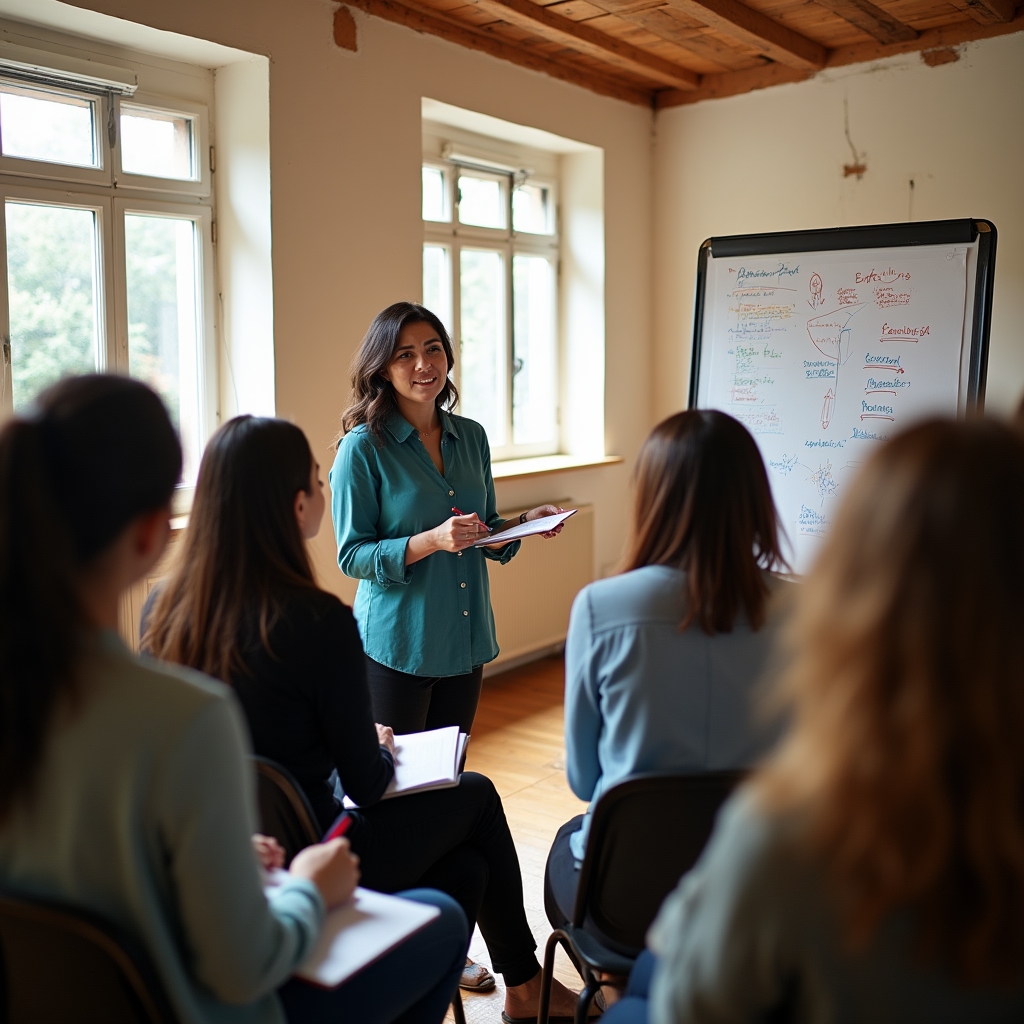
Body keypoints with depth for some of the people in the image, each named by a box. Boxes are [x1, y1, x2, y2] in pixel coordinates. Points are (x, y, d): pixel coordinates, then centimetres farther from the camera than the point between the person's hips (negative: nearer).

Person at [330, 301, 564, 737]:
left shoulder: (471, 437, 7)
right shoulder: (362, 448, -10)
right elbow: (351, 556, -12)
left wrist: (526, 522, -5)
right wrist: (432, 541, -24)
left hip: (466, 641, 5)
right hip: (397, 647, -5)